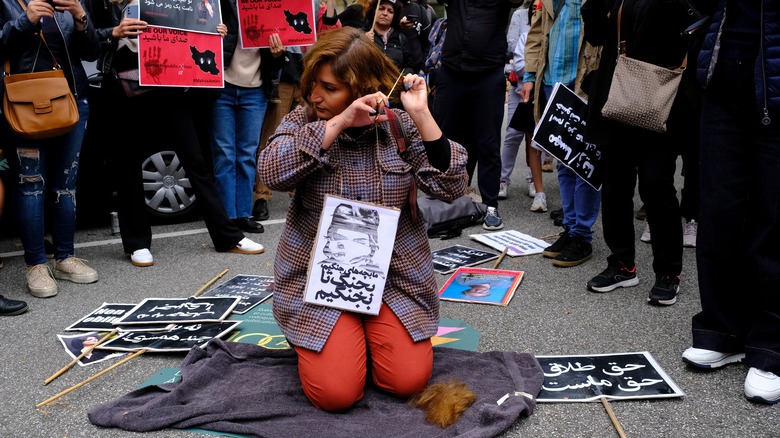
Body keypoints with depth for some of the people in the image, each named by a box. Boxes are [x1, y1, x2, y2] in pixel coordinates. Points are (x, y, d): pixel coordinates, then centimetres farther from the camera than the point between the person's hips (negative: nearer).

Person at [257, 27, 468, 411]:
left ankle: (371, 331, 20)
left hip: (395, 275, 1)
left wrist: (421, 116, -20)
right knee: (334, 393, -15)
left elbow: (451, 187, -13)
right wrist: (338, 123, -25)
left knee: (408, 381, -12)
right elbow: (271, 173, -22)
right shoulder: (301, 122, -3)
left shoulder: (401, 126, -4)